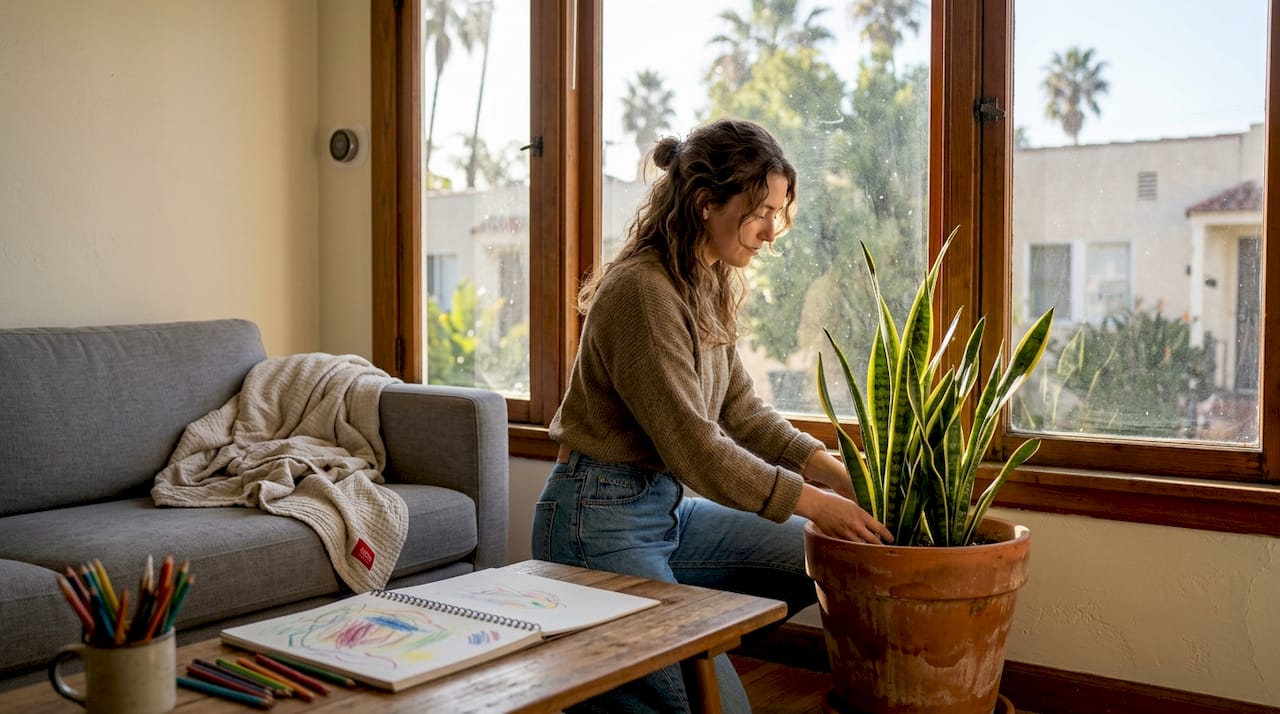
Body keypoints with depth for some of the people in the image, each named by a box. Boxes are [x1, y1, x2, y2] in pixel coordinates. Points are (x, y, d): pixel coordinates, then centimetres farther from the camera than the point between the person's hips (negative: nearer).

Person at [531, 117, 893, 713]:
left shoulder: (709, 287, 7)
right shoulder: (643, 290, -22)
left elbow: (742, 412, 7)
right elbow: (692, 445, -24)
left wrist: (837, 474, -4)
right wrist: (812, 502, -19)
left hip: (667, 507, 9)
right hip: (602, 522, -9)